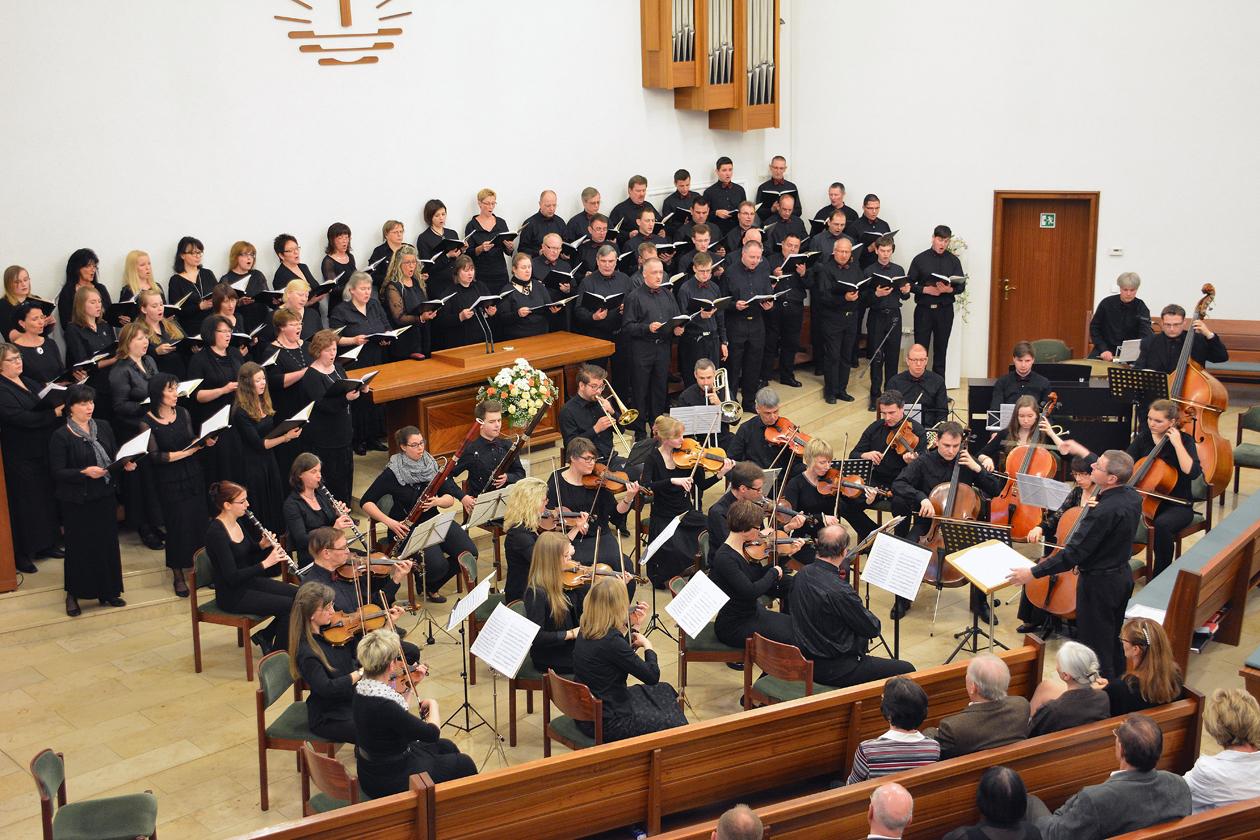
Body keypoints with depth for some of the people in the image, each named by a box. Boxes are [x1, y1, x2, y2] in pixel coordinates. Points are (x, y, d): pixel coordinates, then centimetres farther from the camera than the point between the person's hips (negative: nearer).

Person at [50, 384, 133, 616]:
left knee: (108, 543, 10)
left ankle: (108, 591, 23)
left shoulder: (103, 427, 5)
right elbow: (58, 472, -13)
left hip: (105, 497, 5)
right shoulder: (60, 436, -11)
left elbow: (114, 455, 12)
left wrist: (125, 464, -8)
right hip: (77, 502, -5)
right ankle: (73, 594, 19)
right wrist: (85, 472, -25)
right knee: (79, 547, 4)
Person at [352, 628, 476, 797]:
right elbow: (432, 733, -26)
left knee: (446, 746, 27)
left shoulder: (360, 688, -8)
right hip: (390, 782, -9)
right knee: (464, 764, 11)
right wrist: (433, 704, -9)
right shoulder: (382, 705, -35)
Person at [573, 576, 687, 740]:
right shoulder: (610, 641, -29)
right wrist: (648, 645, -5)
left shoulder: (585, 631, -3)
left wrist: (635, 627, 6)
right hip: (607, 724, -9)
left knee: (664, 691, 24)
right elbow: (652, 676, -21)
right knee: (675, 724, 10)